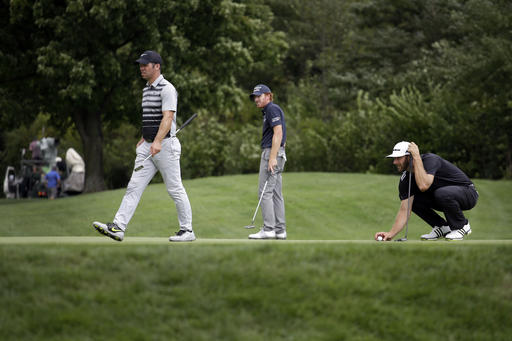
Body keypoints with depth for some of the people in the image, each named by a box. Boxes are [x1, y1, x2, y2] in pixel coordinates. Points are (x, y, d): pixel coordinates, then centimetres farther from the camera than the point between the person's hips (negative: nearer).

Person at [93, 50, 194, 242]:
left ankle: (187, 231, 8)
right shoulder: (146, 90, 16)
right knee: (134, 186, -1)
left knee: (175, 189, -1)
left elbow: (167, 118, -25)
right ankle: (118, 228, -8)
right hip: (148, 147, 9)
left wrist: (158, 142, -36)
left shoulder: (167, 89, -13)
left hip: (165, 145, -9)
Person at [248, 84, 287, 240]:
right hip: (279, 154, 10)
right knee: (276, 193, 8)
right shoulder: (270, 110, 22)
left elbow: (278, 133, -20)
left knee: (265, 192, -10)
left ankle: (268, 229, -13)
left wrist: (272, 157, -24)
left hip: (271, 152, -10)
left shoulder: (272, 109, -10)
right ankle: (280, 230, 7)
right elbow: (280, 136, 24)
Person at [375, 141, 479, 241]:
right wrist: (391, 233, -22)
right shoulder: (405, 179, -6)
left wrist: (417, 157, -36)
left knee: (442, 193, -37)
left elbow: (423, 186, -44)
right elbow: (405, 210, -9)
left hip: (468, 193, -7)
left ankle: (462, 226, -11)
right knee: (412, 199, -9)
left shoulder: (430, 160, -26)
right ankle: (442, 227, 4)